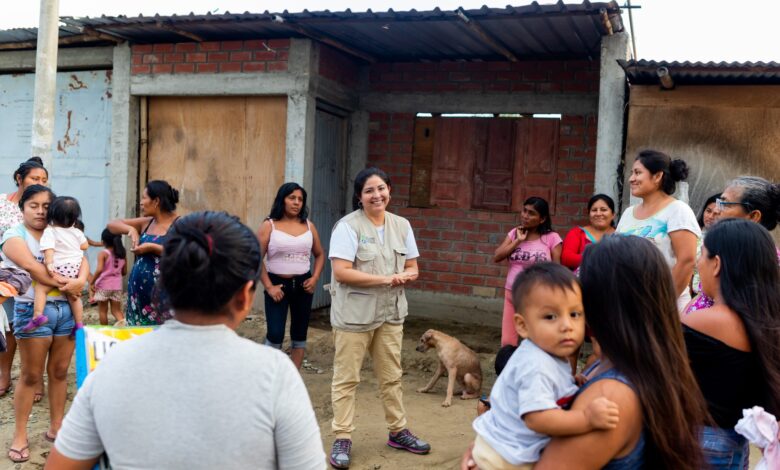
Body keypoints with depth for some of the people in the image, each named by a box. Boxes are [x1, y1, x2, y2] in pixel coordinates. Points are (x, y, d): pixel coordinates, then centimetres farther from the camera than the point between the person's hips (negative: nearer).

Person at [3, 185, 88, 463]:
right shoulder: (14, 235, -2)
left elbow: (81, 259, 3)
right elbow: (31, 266, -16)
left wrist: (80, 280, -18)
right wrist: (65, 285, -15)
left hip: (66, 309, 5)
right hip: (33, 310, -4)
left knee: (59, 372, 11)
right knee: (31, 376, 2)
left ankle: (56, 427, 23)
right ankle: (20, 435, 13)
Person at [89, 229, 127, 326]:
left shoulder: (103, 253, -10)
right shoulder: (123, 253, 4)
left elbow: (99, 270, -23)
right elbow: (124, 272, 9)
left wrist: (91, 282, -13)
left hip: (103, 286, -4)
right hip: (117, 286, 4)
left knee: (102, 310, 11)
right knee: (116, 310, 8)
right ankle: (122, 321, -21)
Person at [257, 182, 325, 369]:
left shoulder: (308, 225, 6)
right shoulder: (269, 225, -5)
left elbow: (320, 254, 14)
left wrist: (315, 278, 0)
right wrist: (268, 286, -14)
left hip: (302, 285, 4)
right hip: (278, 284, -4)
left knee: (299, 336, 10)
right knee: (275, 335, -7)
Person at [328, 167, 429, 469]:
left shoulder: (401, 225, 7)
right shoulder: (348, 226, -12)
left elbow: (412, 268, 11)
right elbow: (341, 272, -19)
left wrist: (403, 277, -13)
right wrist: (385, 278, -21)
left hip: (390, 313, 6)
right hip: (354, 314, -5)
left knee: (392, 376, 15)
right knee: (346, 378, 2)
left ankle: (398, 432, 29)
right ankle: (342, 438, 12)